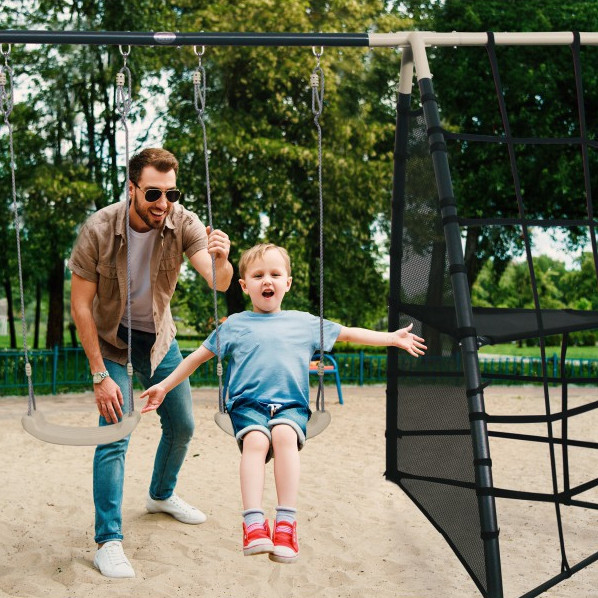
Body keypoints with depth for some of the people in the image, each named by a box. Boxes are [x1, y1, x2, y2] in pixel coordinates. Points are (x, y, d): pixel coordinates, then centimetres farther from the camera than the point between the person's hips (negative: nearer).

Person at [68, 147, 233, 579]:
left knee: (182, 425, 11)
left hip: (158, 336, 4)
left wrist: (220, 260, -57)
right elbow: (80, 304, -20)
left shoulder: (184, 224, -21)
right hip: (110, 338, -4)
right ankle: (109, 542, -7)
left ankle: (162, 495, 39)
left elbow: (220, 284, -33)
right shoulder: (99, 230, -27)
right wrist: (100, 375, -22)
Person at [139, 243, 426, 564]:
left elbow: (348, 333, 27)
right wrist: (164, 386, 18)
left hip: (291, 405, 0)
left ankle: (286, 523, -36)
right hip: (248, 403, 0)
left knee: (284, 434, -34)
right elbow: (198, 356, 22)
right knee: (255, 439, -34)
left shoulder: (304, 322, 19)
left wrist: (393, 338, 26)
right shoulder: (234, 325, 16)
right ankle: (254, 524, -40)